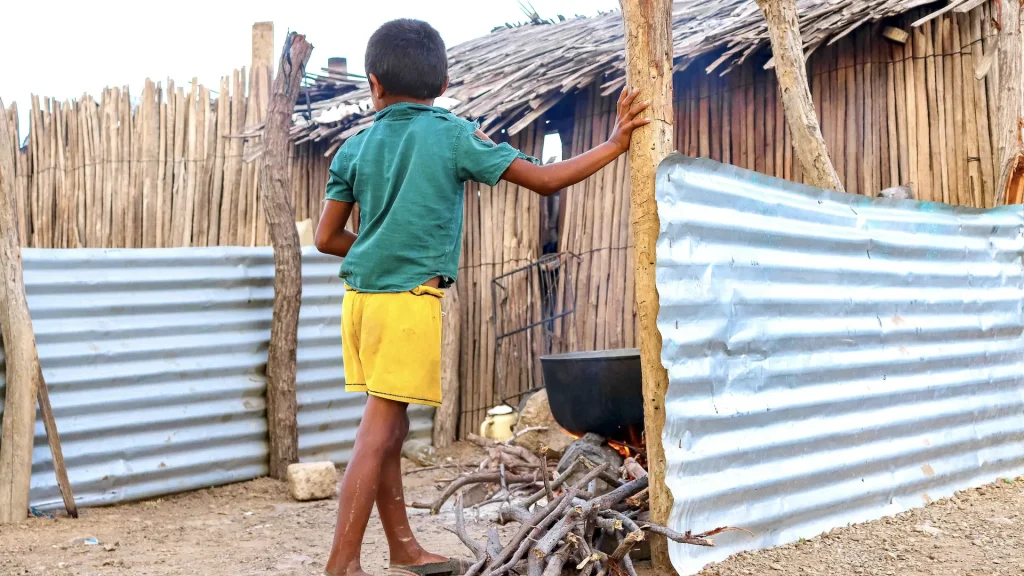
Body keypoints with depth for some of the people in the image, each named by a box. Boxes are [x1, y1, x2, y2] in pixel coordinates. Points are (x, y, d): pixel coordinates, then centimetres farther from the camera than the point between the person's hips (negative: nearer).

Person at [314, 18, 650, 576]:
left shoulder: (355, 147, 10)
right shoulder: (453, 134, -2)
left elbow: (326, 238, 11)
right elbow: (544, 179, -3)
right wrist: (615, 143, 6)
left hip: (360, 294, 6)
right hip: (409, 298, -6)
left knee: (389, 426, 13)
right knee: (378, 431, -5)